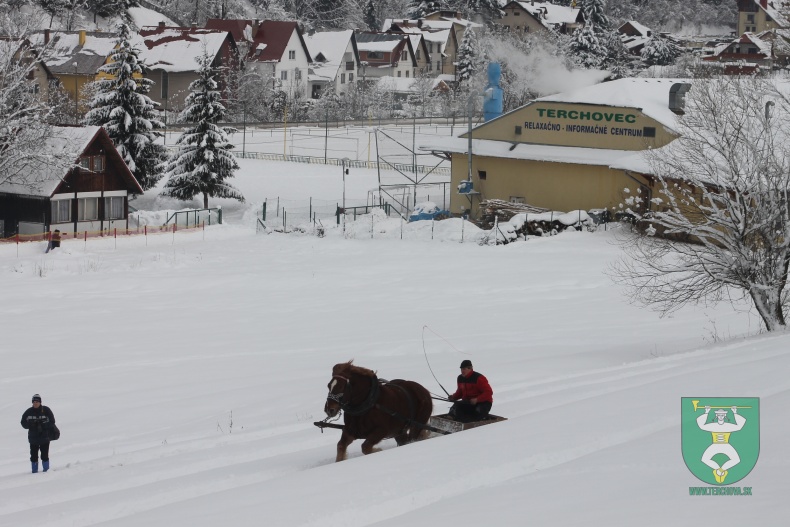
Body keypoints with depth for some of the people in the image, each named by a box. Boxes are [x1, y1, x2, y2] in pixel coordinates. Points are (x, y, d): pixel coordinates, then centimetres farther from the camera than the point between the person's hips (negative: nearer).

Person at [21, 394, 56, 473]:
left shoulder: (46, 410, -3)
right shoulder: (29, 412, 3)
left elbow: (52, 422, -5)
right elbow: (23, 424, 6)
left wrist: (42, 425, -18)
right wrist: (30, 425, -14)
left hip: (44, 436, -2)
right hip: (33, 436, 2)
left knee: (44, 455, -4)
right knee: (33, 455, 2)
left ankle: (46, 469, 9)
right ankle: (34, 470, 11)